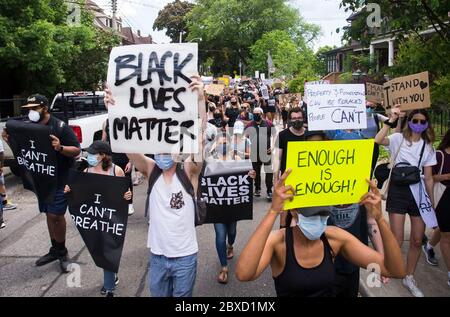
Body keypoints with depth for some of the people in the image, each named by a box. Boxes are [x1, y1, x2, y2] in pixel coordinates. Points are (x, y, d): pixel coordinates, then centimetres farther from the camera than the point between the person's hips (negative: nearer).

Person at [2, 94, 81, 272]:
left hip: (61, 179, -6)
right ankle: (55, 250, 26)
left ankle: (61, 252, 11)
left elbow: (76, 150, -14)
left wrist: (60, 147, -33)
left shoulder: (60, 127, -13)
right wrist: (10, 140, -1)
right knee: (49, 214, 14)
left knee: (55, 215, -7)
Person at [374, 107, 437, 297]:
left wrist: (431, 202, 7)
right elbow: (377, 141, -25)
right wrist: (390, 121, -26)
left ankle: (409, 278, 27)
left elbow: (428, 177, 9)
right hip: (398, 190, -4)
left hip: (419, 191, 4)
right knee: (397, 240, -4)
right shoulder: (398, 139, -3)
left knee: (417, 240, 9)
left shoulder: (428, 147, 8)